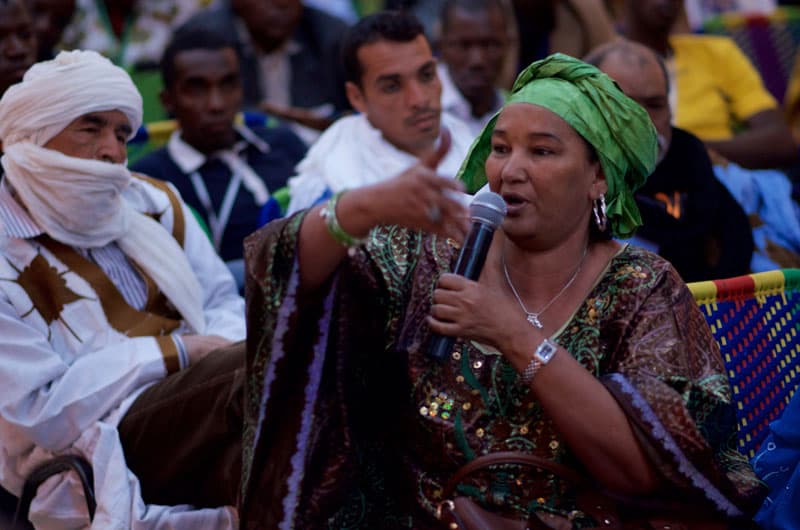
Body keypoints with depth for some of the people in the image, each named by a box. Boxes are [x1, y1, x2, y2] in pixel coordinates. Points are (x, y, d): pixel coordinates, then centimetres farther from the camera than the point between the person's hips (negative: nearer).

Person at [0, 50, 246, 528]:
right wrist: (175, 352, -12)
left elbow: (224, 306, 18)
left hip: (194, 400, 7)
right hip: (104, 455, -7)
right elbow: (41, 408, -11)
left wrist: (219, 349, -7)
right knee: (252, 372, -32)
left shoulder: (153, 202, 15)